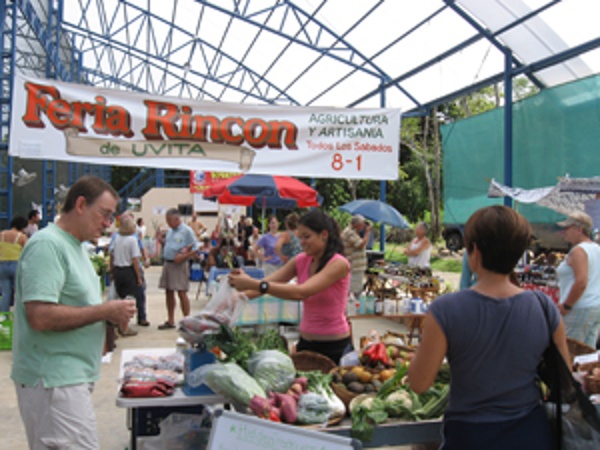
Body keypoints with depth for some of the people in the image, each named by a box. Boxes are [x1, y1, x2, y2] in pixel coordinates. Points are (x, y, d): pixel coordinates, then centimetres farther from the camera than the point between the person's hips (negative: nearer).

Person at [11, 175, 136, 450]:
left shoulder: (74, 246, 14)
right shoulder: (47, 244, -15)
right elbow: (40, 316, -25)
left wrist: (112, 315, 5)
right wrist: (104, 311, -17)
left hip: (70, 376, 9)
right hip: (54, 382, -9)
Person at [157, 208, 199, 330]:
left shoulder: (187, 231, -7)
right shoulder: (170, 231, 15)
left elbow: (195, 250, -10)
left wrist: (184, 256, -21)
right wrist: (161, 241, 3)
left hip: (179, 265, -7)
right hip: (167, 263, 7)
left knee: (181, 293, -6)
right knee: (169, 292, 11)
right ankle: (170, 321, 20)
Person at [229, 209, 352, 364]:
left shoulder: (339, 264, -17)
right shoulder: (301, 261, 3)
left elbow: (301, 292, -28)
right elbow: (268, 283, -4)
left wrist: (253, 283, -34)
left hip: (335, 347, -6)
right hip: (306, 341, 6)